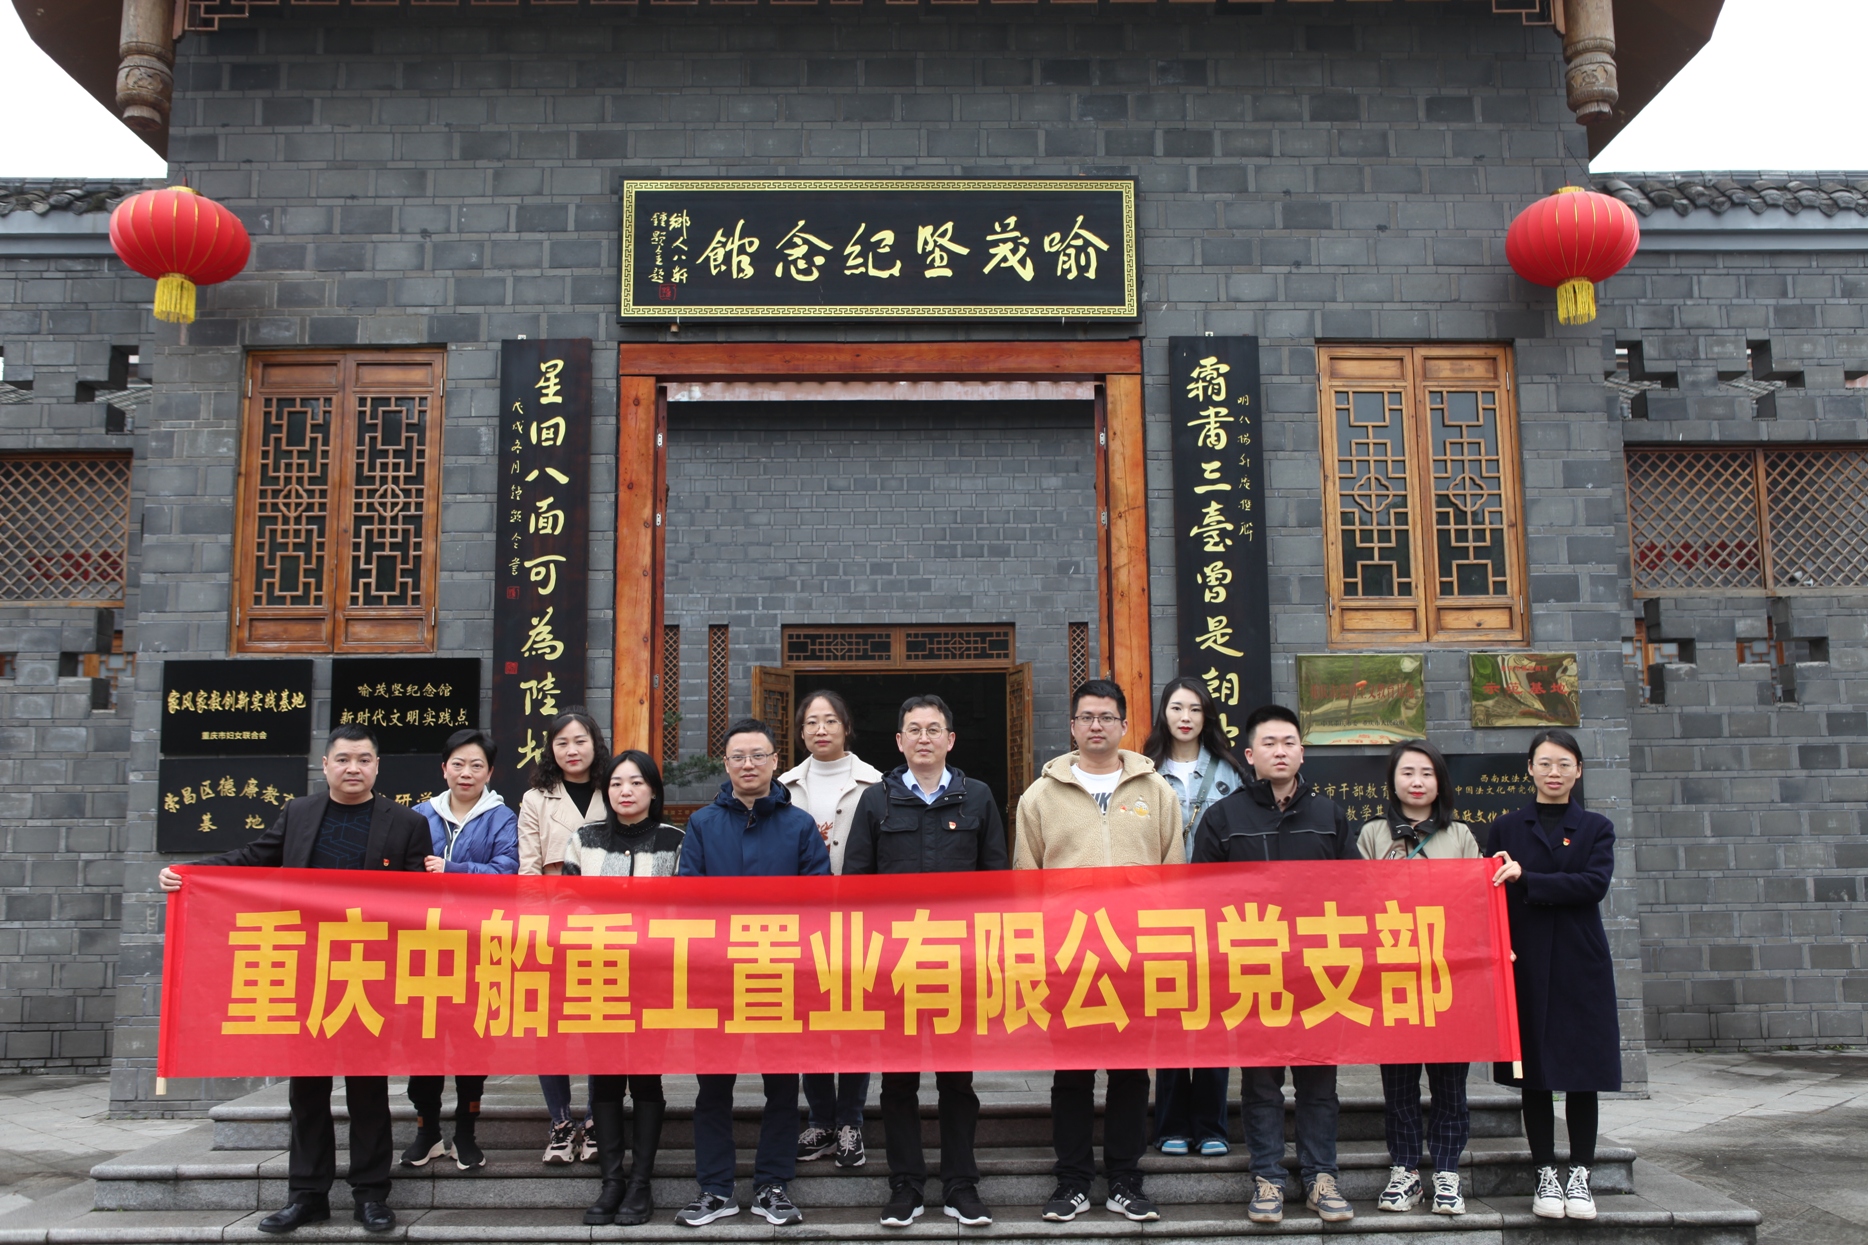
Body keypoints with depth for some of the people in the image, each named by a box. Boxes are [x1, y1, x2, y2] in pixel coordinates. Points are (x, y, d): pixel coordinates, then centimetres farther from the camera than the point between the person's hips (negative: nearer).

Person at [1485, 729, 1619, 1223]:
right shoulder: (1505, 828, 8)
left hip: (1581, 964, 0)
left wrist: (1526, 879, -18)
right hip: (1525, 963, 0)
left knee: (1582, 1071, 3)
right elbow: (1493, 893, 3)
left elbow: (1594, 884, -10)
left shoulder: (1596, 828, 7)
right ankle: (1545, 1175, 13)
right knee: (1535, 1071, 4)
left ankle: (1579, 1176, 13)